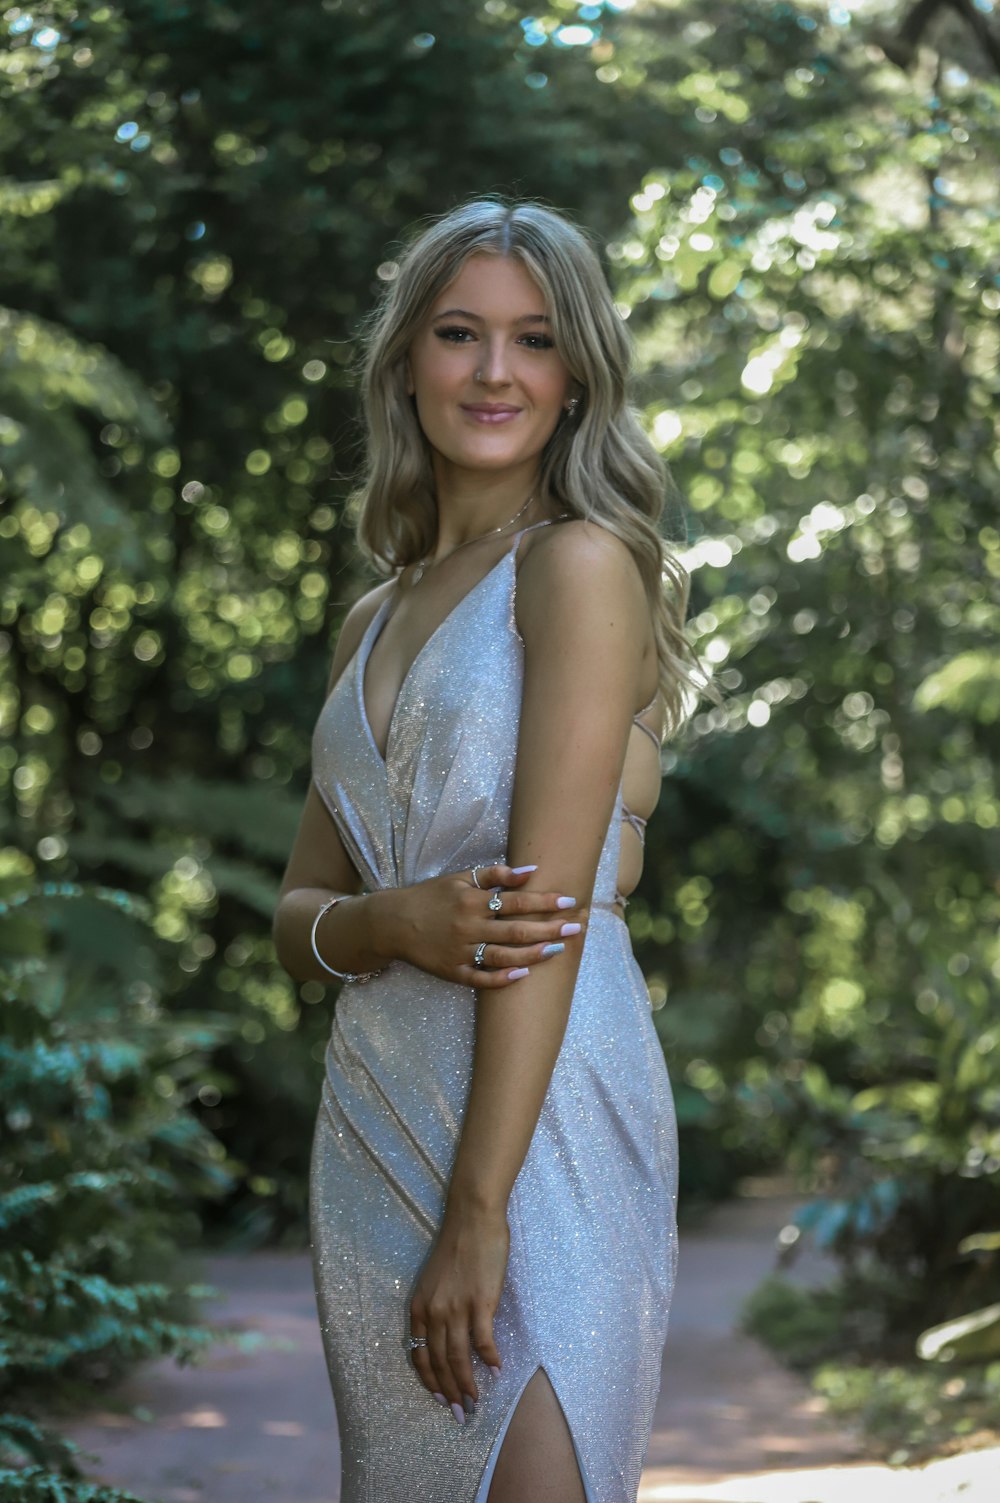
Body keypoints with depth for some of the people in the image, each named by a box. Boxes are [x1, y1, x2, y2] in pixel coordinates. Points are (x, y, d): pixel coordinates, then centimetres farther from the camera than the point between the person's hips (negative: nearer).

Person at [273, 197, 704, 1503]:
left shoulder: (582, 562, -6)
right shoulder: (375, 621, 15)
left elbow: (549, 902, -14)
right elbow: (297, 918, 14)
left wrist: (479, 1209, -19)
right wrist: (398, 923, -10)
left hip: (541, 1116, -7)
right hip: (372, 1116, 7)